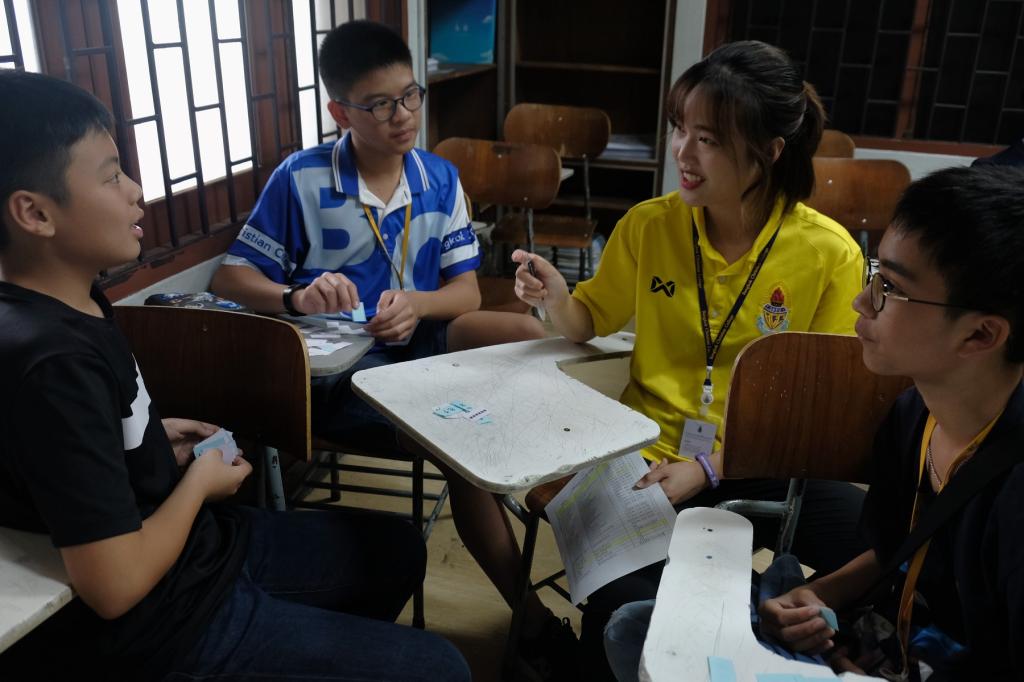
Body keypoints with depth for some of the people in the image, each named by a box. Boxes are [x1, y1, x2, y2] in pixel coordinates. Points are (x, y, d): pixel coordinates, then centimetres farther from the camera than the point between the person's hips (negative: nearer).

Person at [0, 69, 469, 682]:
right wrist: (198, 481, -12)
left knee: (399, 550, 22)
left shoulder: (72, 304, 1)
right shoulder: (52, 359, -29)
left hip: (199, 541, 9)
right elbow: (115, 585, -28)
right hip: (168, 617, -9)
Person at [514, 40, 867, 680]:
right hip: (652, 457, 0)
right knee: (621, 618, -26)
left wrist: (711, 469, -15)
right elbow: (592, 321, 14)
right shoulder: (648, 225, -2)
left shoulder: (831, 253, -7)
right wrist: (557, 299, -11)